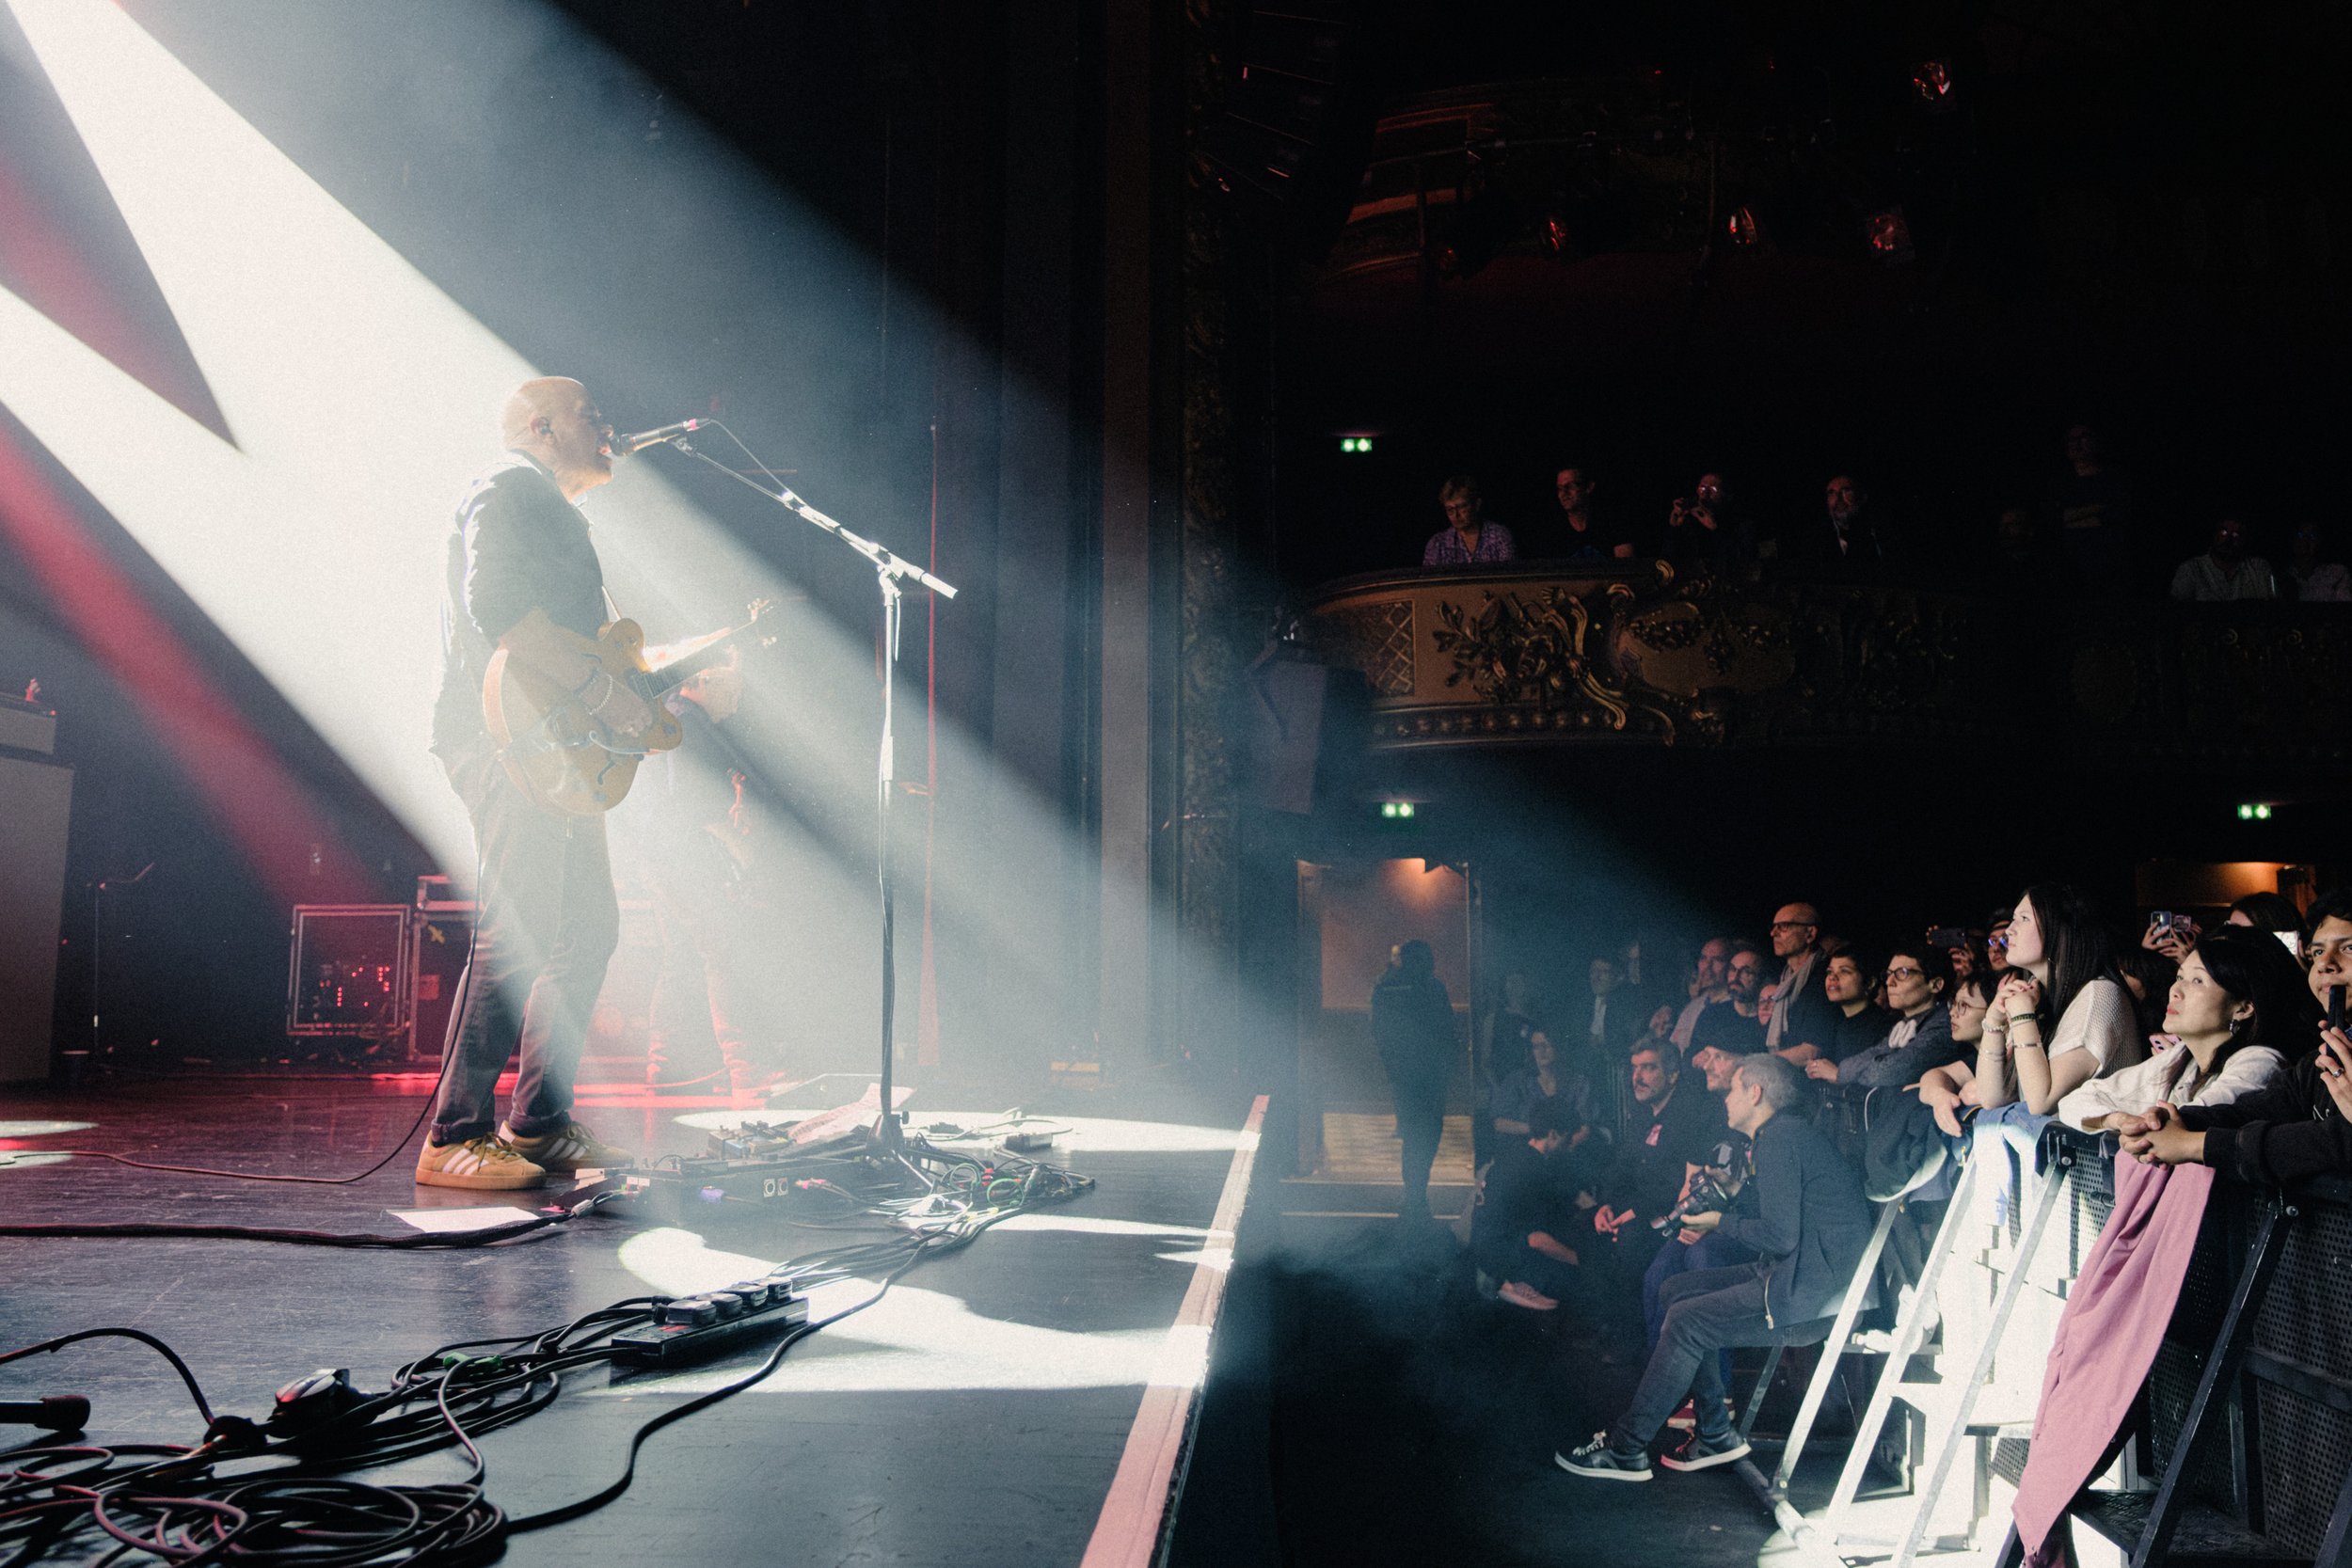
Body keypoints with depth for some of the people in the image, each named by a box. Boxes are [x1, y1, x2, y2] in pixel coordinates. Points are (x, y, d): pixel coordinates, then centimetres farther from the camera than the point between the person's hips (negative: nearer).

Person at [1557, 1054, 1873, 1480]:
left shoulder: (1779, 1137, -15)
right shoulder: (1781, 1134, 18)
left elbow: (1780, 1236, -21)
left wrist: (1721, 1222, -5)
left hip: (1813, 1294, -11)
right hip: (1800, 1277, 11)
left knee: (1686, 1320, -13)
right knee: (1676, 1292, 10)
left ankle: (1626, 1450, -4)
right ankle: (1716, 1435, 11)